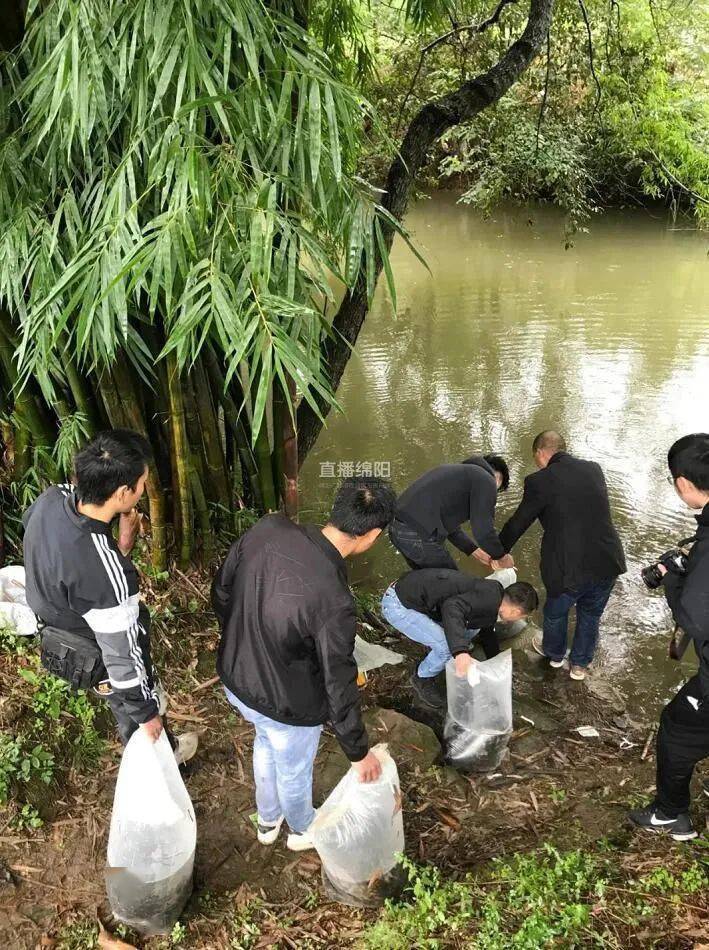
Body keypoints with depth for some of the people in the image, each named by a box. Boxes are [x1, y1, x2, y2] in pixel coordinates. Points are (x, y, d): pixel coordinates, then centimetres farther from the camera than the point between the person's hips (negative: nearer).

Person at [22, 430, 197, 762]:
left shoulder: (51, 498, -23)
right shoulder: (107, 573, -43)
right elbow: (122, 655, -29)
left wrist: (119, 547, -17)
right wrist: (146, 712, -12)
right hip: (98, 660, -6)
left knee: (127, 705, 34)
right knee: (140, 715, 26)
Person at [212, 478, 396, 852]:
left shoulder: (267, 528, -21)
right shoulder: (333, 600, -37)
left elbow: (221, 591, -4)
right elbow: (339, 688, -24)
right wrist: (359, 752, -6)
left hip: (235, 678, 6)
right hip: (286, 707, -6)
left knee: (265, 743, 36)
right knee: (294, 772, 27)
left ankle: (267, 821, 63)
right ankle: (302, 830, 60)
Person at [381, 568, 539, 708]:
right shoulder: (490, 597, -20)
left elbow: (487, 633, 29)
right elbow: (453, 608, -37)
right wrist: (460, 652, -45)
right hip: (399, 605, -9)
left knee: (473, 625, 11)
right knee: (447, 647, -17)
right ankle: (422, 680, 10)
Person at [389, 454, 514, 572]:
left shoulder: (459, 472, 26)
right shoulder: (486, 480, -2)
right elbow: (484, 531, -9)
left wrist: (475, 550, 32)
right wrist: (501, 557, 8)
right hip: (420, 536, -9)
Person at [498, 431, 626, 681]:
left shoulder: (539, 481, -10)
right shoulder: (594, 469, 4)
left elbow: (518, 524, 1)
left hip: (570, 569, -4)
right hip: (608, 563, 4)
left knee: (555, 613, 26)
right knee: (590, 614, 28)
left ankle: (554, 653, 52)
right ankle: (579, 664, 46)